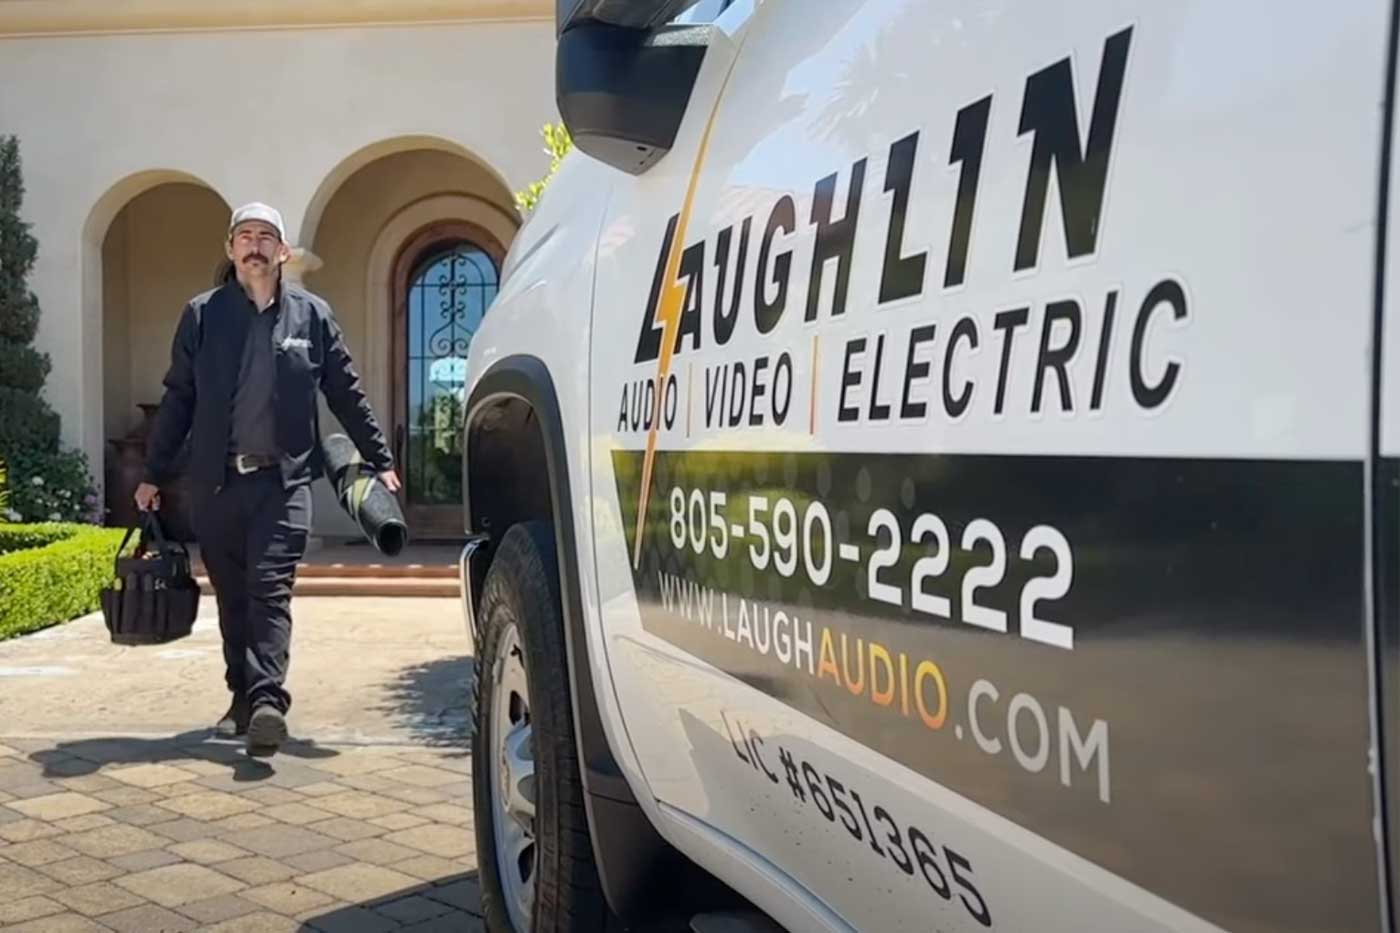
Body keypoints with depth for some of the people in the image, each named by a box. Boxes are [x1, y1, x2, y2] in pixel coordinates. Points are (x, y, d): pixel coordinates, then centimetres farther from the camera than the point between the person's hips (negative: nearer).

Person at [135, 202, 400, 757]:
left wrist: (380, 461, 8)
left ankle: (267, 701, -18)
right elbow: (177, 399, 9)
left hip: (283, 480, -2)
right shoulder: (201, 315, 6)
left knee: (270, 593, -12)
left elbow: (347, 395, 9)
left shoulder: (311, 315, 5)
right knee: (232, 600, 9)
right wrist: (154, 474, 9)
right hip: (216, 481, 2)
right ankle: (244, 699, 19)